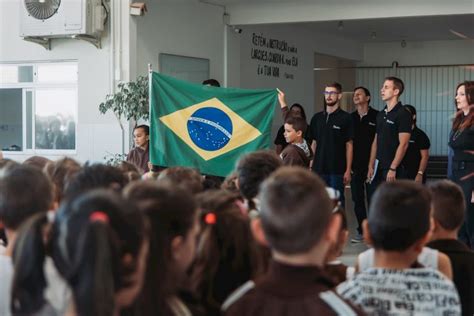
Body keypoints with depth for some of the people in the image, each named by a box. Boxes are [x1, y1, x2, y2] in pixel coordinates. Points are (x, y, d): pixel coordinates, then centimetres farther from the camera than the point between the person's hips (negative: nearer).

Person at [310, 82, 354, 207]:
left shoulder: (345, 118, -3)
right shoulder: (317, 117, 10)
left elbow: (349, 145, -4)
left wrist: (348, 170, -9)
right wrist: (310, 164, 7)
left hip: (337, 169, -4)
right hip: (319, 169, 4)